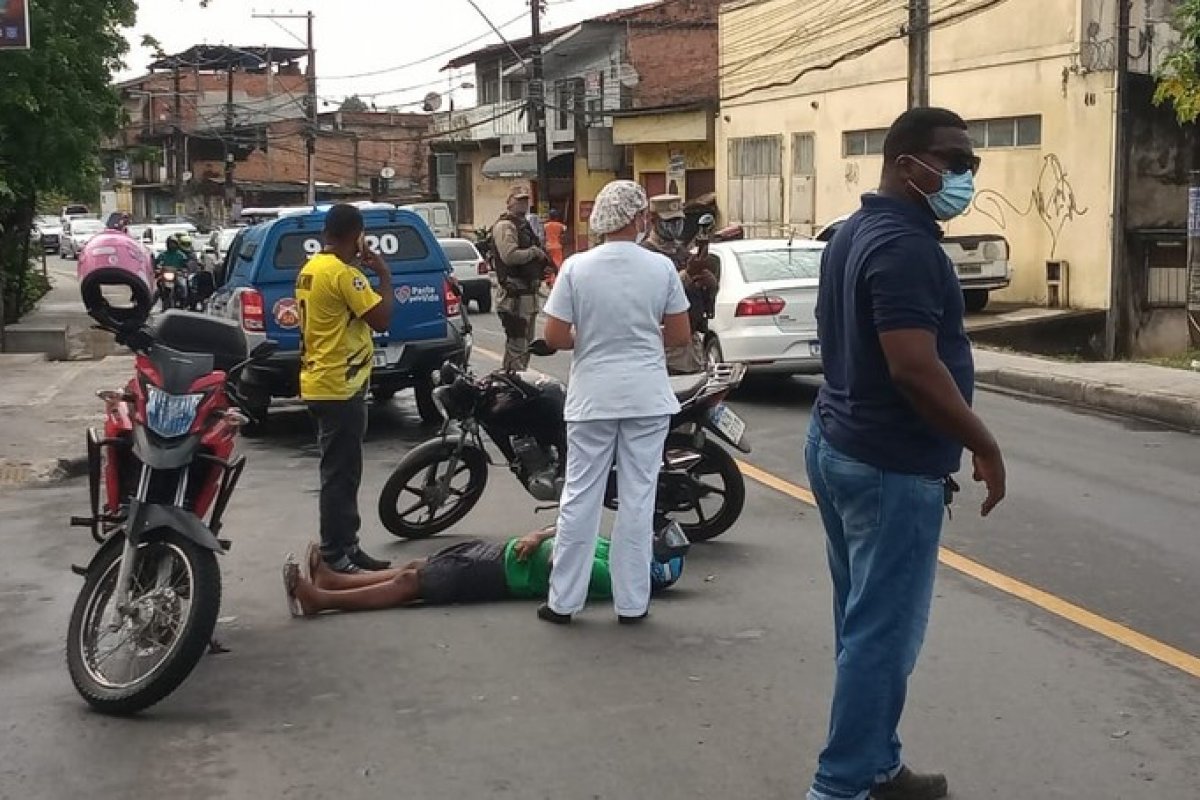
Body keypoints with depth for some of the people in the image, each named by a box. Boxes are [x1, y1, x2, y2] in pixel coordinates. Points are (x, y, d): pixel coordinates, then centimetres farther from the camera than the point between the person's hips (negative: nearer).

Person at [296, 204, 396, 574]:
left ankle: (344, 548, 23)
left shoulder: (310, 269, 12)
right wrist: (385, 276, -10)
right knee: (340, 474, -4)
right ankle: (335, 557, 1)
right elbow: (381, 320, -19)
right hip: (340, 386, -10)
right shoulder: (344, 273, -18)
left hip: (320, 382, 10)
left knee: (341, 471, 16)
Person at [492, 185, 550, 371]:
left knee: (526, 341, 17)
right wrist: (534, 252, -15)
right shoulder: (505, 226, -12)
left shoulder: (525, 225, 21)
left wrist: (542, 258, 11)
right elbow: (509, 256, -26)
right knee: (517, 344, -12)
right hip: (514, 294, -11)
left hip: (528, 292, 11)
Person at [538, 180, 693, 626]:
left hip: (593, 398, 0)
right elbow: (680, 336, 1)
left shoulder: (576, 268, -7)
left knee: (580, 497, 8)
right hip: (647, 397, 0)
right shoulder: (661, 268, -5)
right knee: (637, 498, 7)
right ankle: (632, 603, 14)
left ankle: (563, 601, 14)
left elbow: (554, 337, -6)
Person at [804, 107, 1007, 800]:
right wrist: (985, 446, -16)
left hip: (840, 445, 10)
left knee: (866, 623, 16)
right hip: (891, 465, -10)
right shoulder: (906, 245, -19)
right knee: (884, 633, -2)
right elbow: (914, 368, -28)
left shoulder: (856, 231, 13)